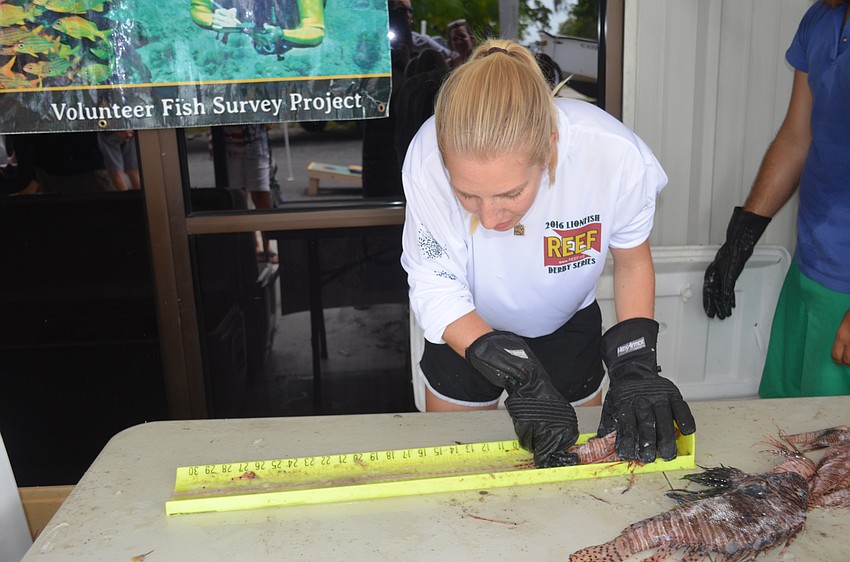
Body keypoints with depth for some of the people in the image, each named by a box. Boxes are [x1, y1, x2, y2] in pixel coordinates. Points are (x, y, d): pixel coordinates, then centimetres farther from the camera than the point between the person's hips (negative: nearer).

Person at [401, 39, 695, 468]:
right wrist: (522, 377, -36)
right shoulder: (428, 161, -36)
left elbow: (633, 261, -14)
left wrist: (634, 367, -24)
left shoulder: (615, 156, -34)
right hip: (465, 330, 0)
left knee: (574, 463, 20)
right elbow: (436, 290, -26)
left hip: (568, 327, 1)